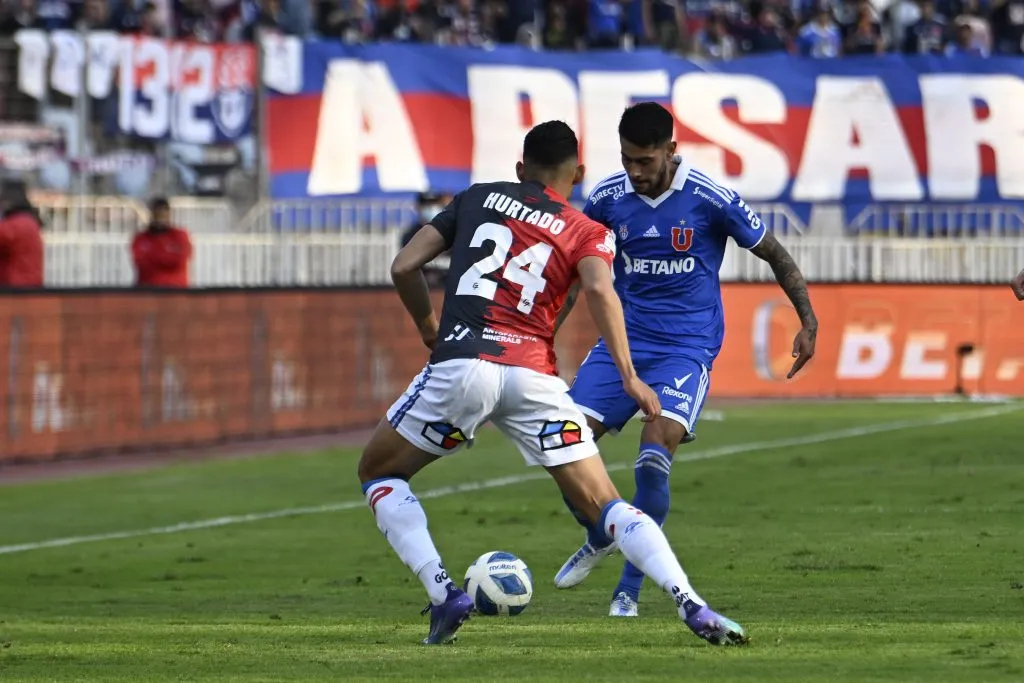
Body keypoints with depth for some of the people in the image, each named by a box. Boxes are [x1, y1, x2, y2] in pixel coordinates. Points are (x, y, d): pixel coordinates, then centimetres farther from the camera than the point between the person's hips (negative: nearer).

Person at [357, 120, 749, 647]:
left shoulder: (476, 199, 20)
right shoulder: (587, 232, 16)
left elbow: (404, 267, 15)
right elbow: (599, 289, -6)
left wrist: (428, 328, 31)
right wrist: (629, 377, -9)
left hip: (461, 362, -1)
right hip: (534, 377, 1)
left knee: (377, 473, 21)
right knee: (605, 507, 5)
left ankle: (443, 596, 4)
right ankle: (692, 606, -14)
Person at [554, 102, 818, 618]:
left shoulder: (710, 199, -12)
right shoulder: (608, 197, -2)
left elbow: (775, 255, 0)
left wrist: (808, 322, -4)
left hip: (686, 347, -4)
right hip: (623, 338, 4)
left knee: (654, 456, -23)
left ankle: (630, 589, -10)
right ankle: (599, 538, 22)